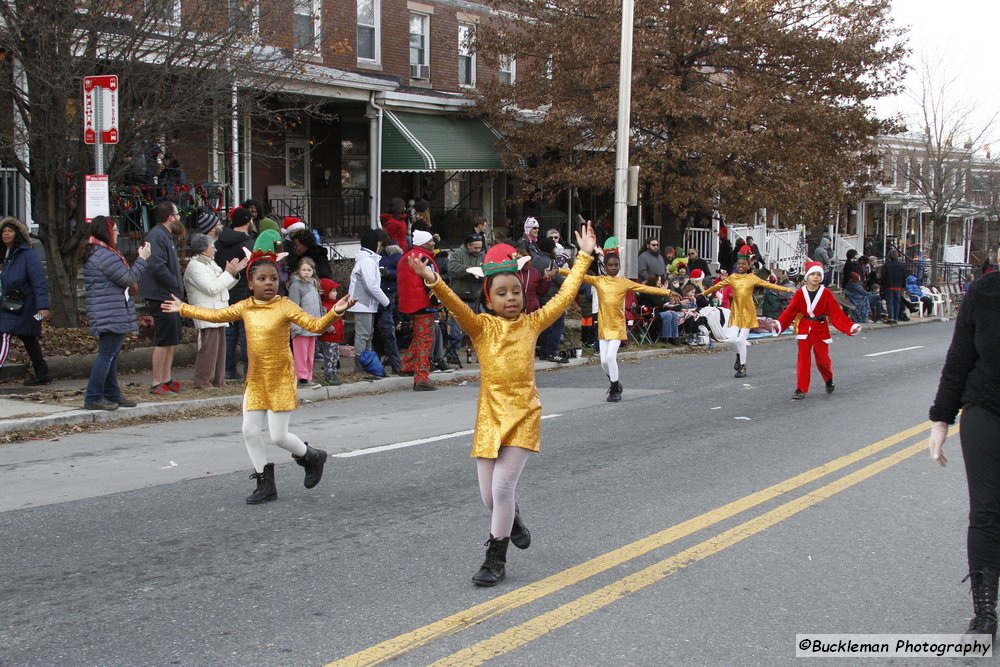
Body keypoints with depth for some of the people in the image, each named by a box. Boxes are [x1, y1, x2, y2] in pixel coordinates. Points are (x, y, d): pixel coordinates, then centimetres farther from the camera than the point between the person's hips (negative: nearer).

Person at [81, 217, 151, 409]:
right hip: (111, 315, -11)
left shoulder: (94, 252, 17)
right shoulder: (105, 255, -18)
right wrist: (142, 259, -6)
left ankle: (112, 395, 23)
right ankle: (93, 398, -8)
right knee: (107, 354, -8)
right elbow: (128, 278, -14)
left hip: (106, 315, 11)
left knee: (111, 354, 15)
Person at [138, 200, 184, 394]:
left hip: (169, 296, 10)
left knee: (171, 340, 14)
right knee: (163, 341, -6)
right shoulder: (157, 236, -17)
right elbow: (158, 267, -25)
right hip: (162, 296, -10)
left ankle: (167, 380, 22)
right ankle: (157, 384, 0)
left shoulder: (166, 235, 17)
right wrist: (176, 285, -16)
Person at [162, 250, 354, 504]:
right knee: (250, 431, 6)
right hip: (256, 379, 6)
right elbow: (216, 315, 18)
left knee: (279, 436, -5)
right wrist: (183, 309, 23)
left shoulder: (285, 306, -12)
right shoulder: (245, 307, 4)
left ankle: (313, 457, 24)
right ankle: (265, 484, 20)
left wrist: (335, 313, -37)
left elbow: (315, 325, -20)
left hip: (281, 379, -6)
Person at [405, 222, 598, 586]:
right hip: (490, 416, 1)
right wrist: (434, 281, -33)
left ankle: (496, 560, 7)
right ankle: (512, 521, 41)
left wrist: (584, 256, 8)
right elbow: (456, 306, -15)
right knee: (489, 495, 6)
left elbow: (564, 295, 7)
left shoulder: (532, 323, 5)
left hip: (524, 416, -1)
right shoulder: (481, 326, 1)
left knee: (502, 486, -10)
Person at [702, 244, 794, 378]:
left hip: (748, 312, -2)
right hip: (736, 311, 2)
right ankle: (739, 356, 30)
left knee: (741, 340, -6)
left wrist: (786, 289, -8)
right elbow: (717, 286, 13)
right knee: (732, 339, -4)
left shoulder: (752, 278, -1)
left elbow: (768, 285, -3)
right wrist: (704, 293, 18)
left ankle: (743, 367, 9)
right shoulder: (732, 278, 5)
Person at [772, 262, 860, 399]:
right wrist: (778, 324, -22)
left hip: (821, 330, 0)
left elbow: (836, 312, -8)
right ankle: (801, 389, 3)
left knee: (822, 359, 6)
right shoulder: (800, 293, -4)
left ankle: (829, 380, 36)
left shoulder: (826, 293, -6)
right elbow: (790, 311, -7)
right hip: (804, 330, 1)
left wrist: (850, 326, -18)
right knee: (803, 359, -3)